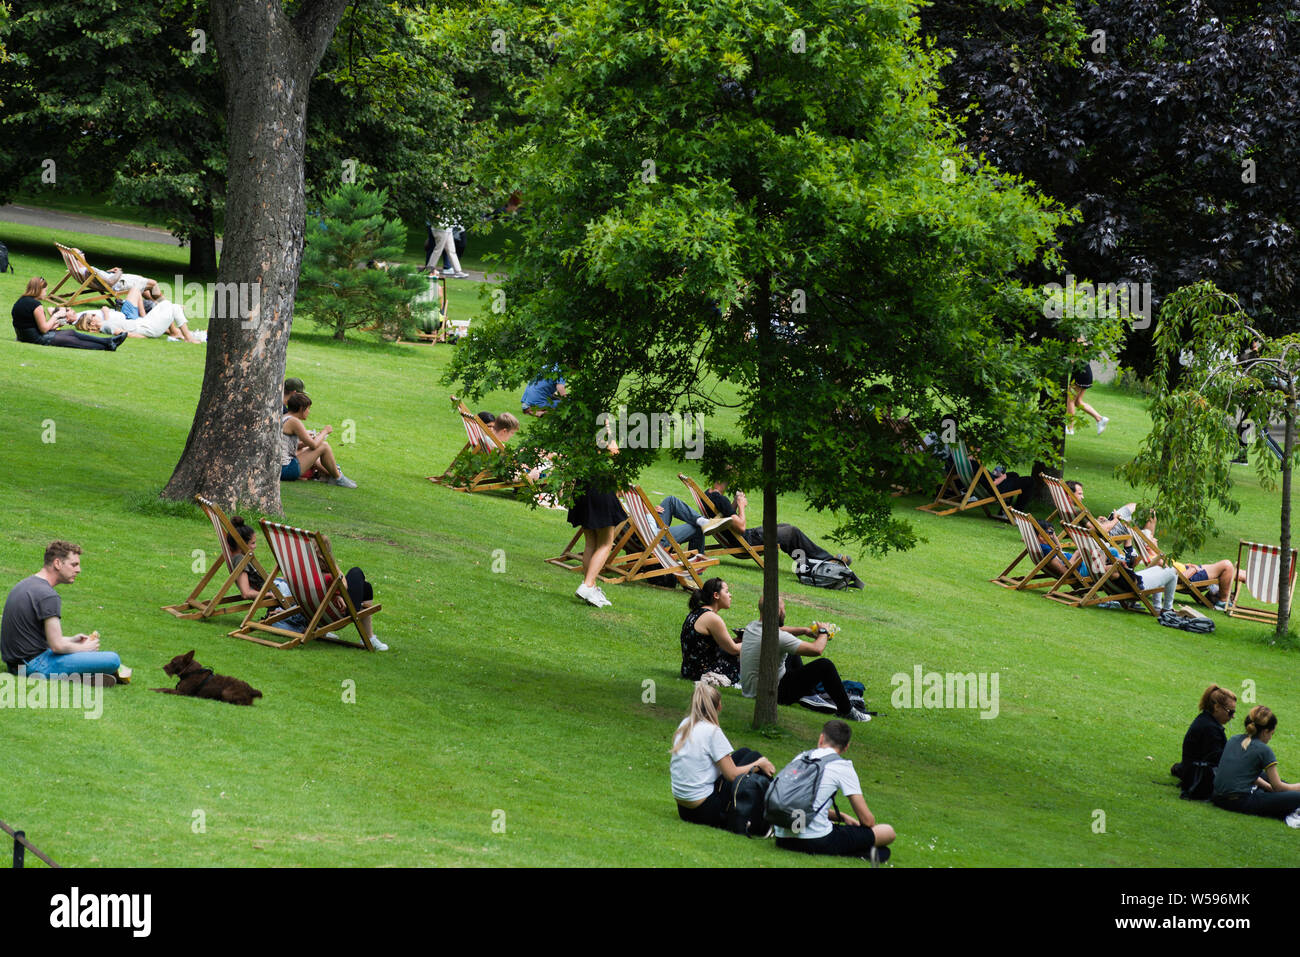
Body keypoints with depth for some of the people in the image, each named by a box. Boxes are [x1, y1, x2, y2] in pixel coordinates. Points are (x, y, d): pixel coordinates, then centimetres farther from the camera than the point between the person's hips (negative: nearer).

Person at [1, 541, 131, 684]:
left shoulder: (24, 585, 14)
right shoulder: (48, 596, -18)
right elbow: (57, 646, -19)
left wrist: (72, 640, 18)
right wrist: (85, 648, 0)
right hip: (35, 665, -10)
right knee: (113, 660, -17)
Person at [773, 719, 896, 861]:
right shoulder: (843, 766, 0)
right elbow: (867, 820, 1)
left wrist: (842, 817, 32)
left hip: (784, 838, 6)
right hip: (817, 841, -6)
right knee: (888, 832, 5)